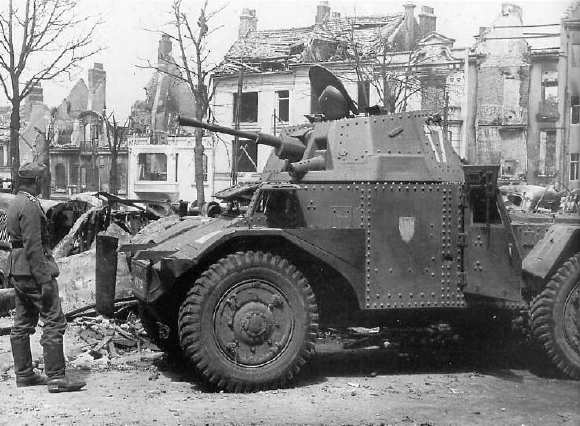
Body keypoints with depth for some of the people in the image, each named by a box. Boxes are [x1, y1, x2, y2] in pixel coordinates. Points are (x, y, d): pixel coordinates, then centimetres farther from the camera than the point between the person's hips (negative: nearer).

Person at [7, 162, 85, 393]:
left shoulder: (15, 204, 16)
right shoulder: (30, 206, -16)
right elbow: (33, 247, -21)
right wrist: (45, 280, -21)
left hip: (17, 272, 11)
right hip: (33, 270, -11)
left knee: (23, 324, 13)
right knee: (54, 322, -8)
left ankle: (24, 374, 20)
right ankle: (56, 377, -9)